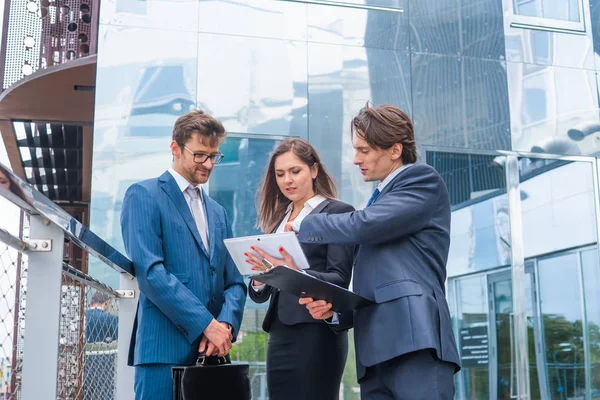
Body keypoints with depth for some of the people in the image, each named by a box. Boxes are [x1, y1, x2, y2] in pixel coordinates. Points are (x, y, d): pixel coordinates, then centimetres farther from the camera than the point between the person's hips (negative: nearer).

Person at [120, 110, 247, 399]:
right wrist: (207, 324, -15)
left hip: (213, 350, 6)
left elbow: (234, 282, 15)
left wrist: (226, 324, -6)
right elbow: (149, 271, -13)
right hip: (165, 349, -6)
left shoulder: (218, 213, 20)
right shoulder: (144, 196, 0)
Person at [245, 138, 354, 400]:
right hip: (279, 335, 6)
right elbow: (260, 295, 15)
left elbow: (340, 280, -9)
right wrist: (259, 280, -8)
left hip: (316, 334, -6)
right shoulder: (277, 219, 16)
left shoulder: (338, 212, -2)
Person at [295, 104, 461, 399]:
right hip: (376, 348, 8)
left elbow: (361, 227, -12)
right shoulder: (379, 199, 27)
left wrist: (302, 226, 4)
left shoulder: (423, 180, 2)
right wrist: (334, 309, 9)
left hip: (416, 341, -8)